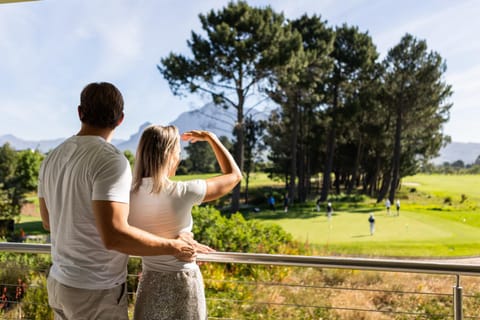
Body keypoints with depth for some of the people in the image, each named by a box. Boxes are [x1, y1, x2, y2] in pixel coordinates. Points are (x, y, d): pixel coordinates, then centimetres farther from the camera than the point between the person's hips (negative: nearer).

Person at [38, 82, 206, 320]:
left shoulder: (52, 159, 4)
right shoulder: (111, 160, -20)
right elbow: (114, 235, -28)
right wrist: (174, 247, -17)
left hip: (59, 283, 8)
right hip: (96, 292, -8)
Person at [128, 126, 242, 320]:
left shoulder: (128, 197, -8)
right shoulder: (182, 193, -17)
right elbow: (234, 175, -3)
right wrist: (210, 137, 6)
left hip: (150, 284, 4)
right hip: (183, 283, -3)